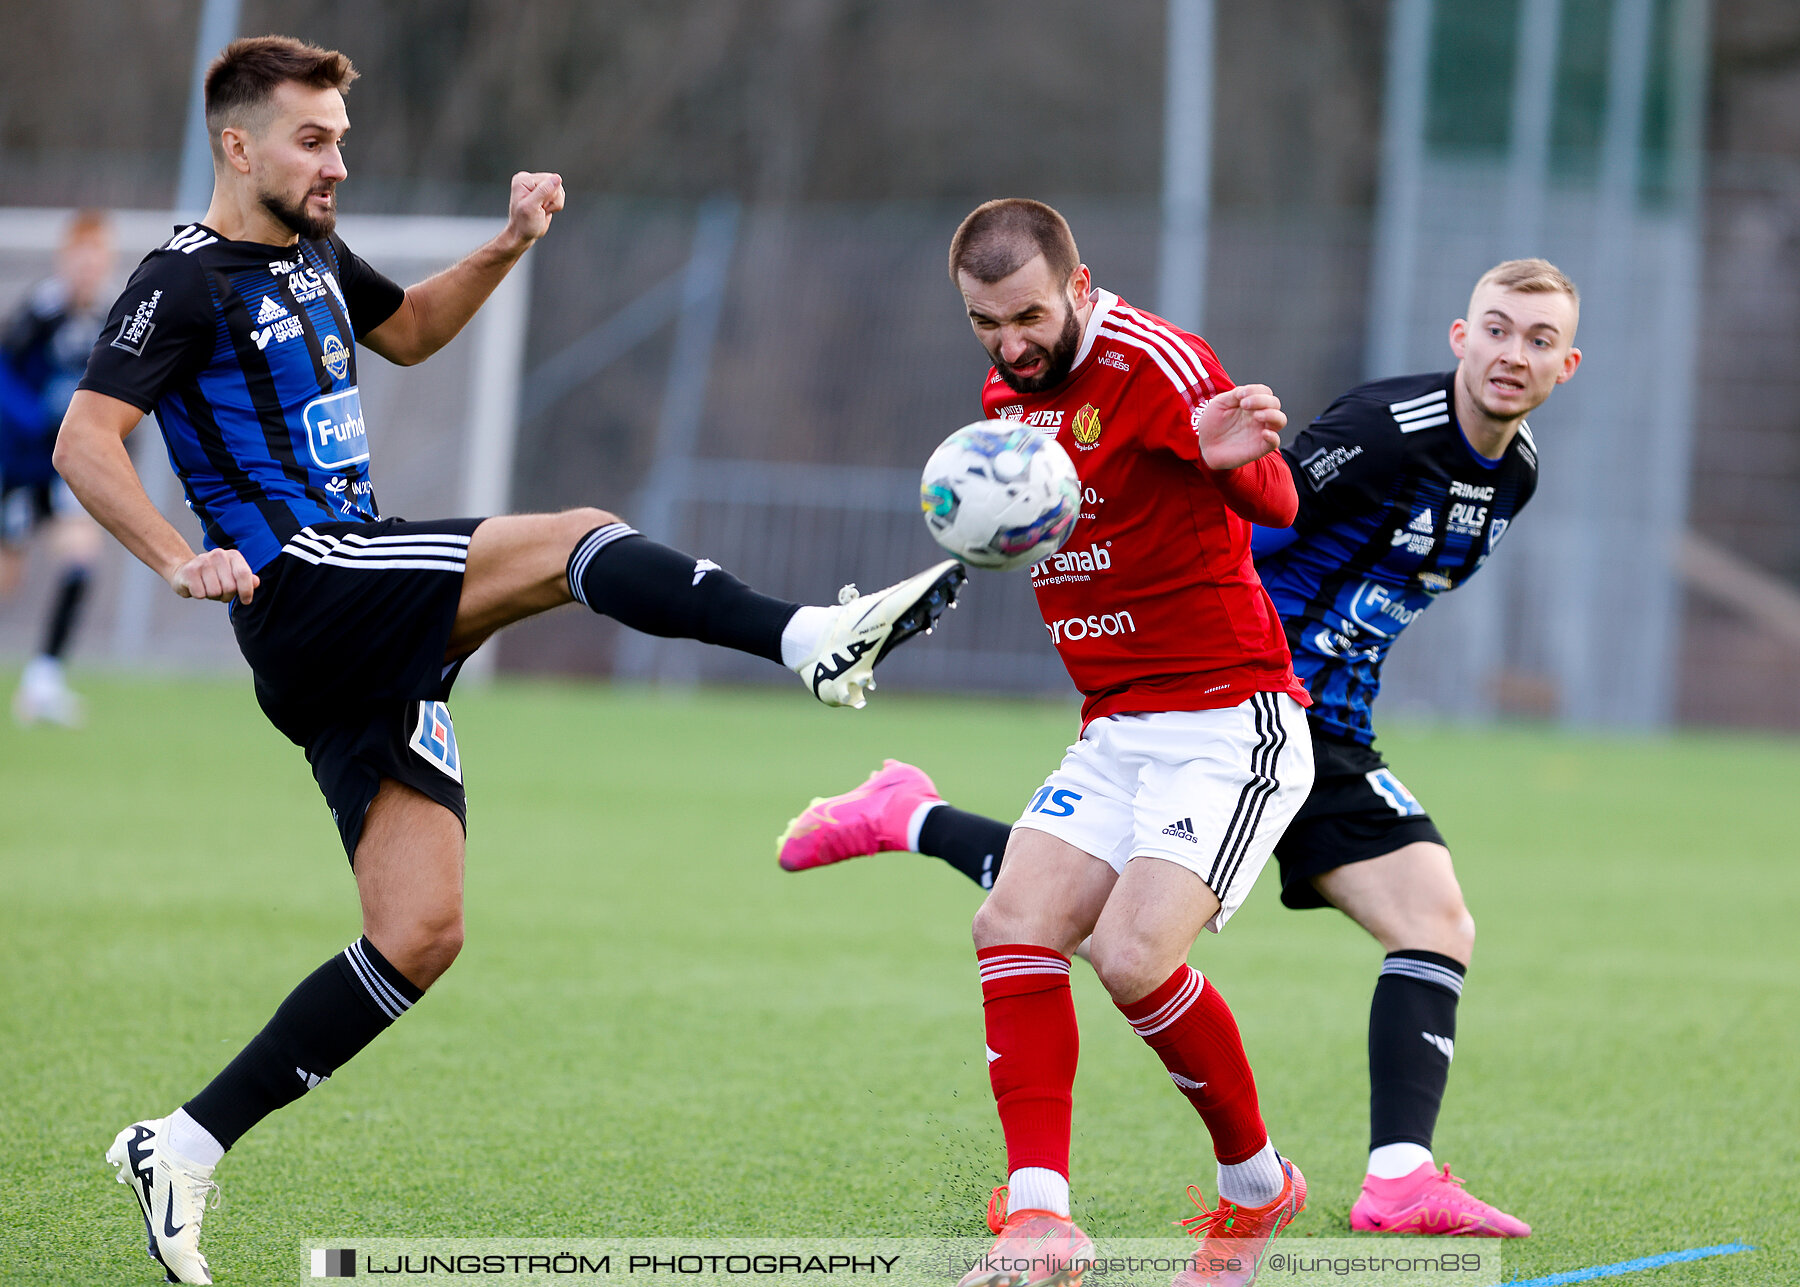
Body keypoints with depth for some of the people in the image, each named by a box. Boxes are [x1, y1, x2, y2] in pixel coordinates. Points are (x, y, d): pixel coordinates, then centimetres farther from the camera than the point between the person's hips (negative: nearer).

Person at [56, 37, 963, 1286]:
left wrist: (508, 246, 22)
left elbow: (411, 329, 38)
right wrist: (180, 561, -28)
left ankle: (185, 1148, 3)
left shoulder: (315, 258, 19)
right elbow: (84, 443, -15)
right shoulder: (185, 283, -5)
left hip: (374, 642, 9)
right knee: (575, 539, -23)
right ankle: (816, 636, -35)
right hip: (302, 585, -9)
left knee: (419, 934, 0)